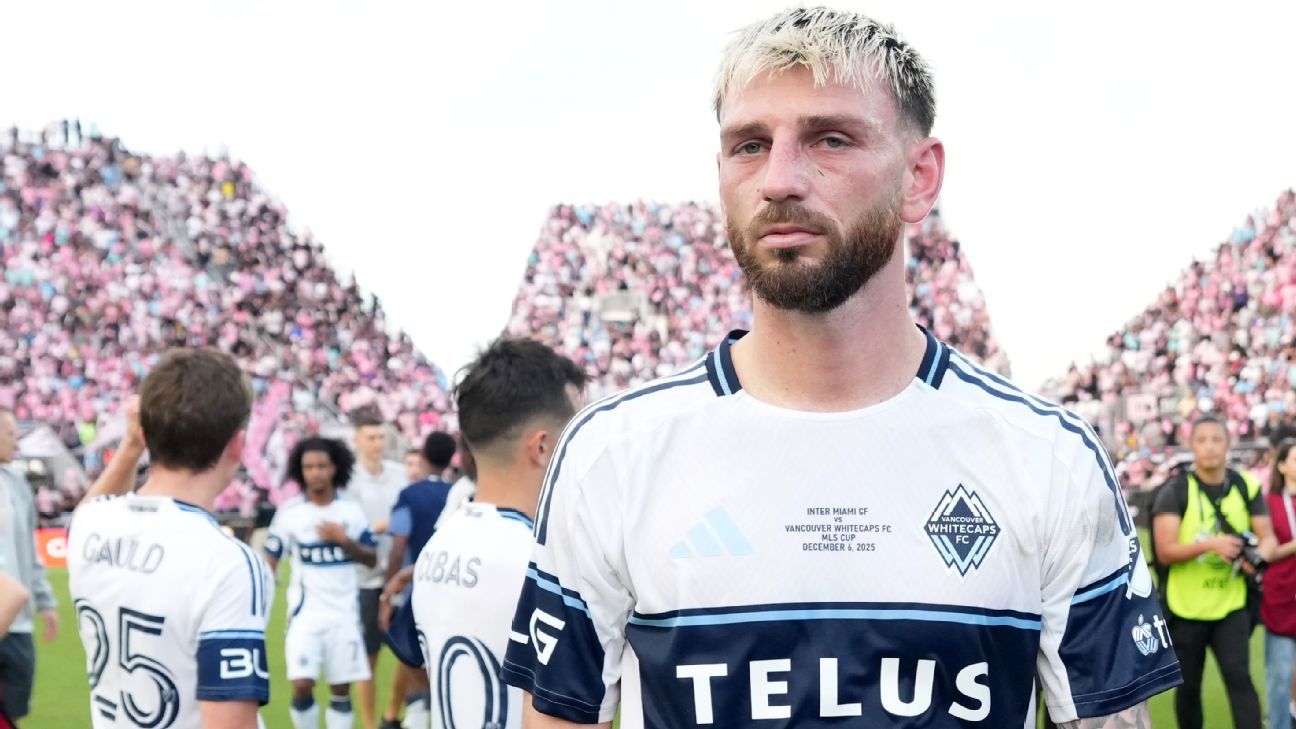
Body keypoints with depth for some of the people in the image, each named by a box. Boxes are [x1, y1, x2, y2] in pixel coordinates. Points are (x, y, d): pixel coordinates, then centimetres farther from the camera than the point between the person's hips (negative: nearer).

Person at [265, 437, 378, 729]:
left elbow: (372, 559, 5)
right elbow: (270, 561, 1)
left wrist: (344, 540, -12)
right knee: (302, 685, -13)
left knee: (341, 689, 4)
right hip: (306, 612, -2)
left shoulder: (351, 510, 2)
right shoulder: (290, 513, -3)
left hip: (344, 612, 2)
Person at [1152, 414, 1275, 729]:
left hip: (1231, 606, 1)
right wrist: (1210, 544, -31)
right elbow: (1165, 551, -16)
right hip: (1186, 607, -1)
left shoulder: (1246, 487, 0)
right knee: (1188, 688, 10)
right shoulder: (1175, 491, -10)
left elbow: (1267, 537, 2)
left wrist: (1259, 556, -22)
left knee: (1239, 678, -12)